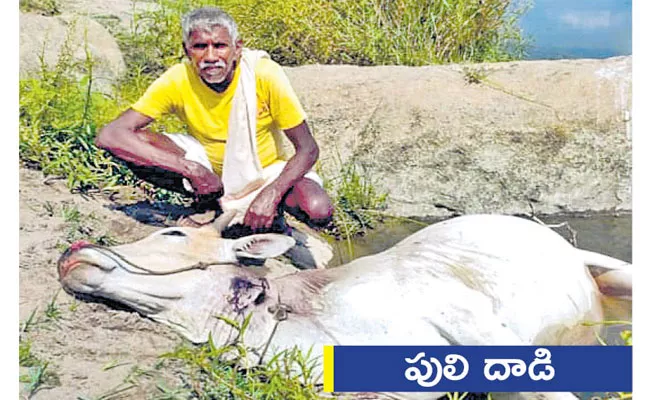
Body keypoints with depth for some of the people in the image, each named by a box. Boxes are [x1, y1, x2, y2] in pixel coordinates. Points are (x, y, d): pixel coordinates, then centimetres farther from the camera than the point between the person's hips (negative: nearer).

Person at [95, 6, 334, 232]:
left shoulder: (264, 74, -24)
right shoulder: (177, 81, -21)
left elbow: (307, 149, -19)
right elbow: (109, 136, -29)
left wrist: (271, 195, -36)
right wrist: (190, 169, -37)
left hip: (263, 171, -2)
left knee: (319, 212, -32)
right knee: (136, 140, -23)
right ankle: (208, 204, -2)